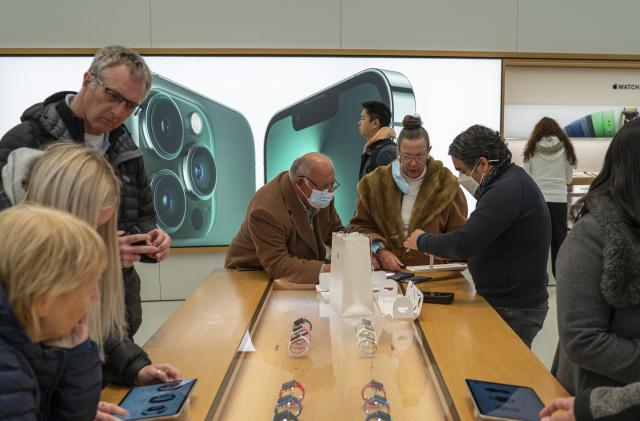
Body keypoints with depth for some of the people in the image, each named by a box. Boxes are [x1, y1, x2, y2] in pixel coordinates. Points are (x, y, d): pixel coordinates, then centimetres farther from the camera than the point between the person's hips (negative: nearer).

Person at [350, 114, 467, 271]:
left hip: (432, 271, -2)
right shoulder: (375, 182, 6)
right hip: (385, 271, 2)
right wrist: (379, 251, -6)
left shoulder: (446, 184, 4)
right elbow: (361, 226, 10)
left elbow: (458, 233, 9)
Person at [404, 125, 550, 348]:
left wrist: (421, 241, -12)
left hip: (514, 311, -9)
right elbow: (479, 237, 15)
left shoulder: (507, 190, -24)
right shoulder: (511, 180, 9)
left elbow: (464, 243, -29)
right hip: (506, 301, 9)